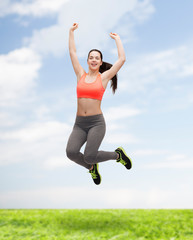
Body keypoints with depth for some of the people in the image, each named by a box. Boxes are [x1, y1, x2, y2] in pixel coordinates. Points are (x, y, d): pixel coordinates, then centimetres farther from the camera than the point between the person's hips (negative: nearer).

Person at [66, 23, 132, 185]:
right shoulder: (81, 75, 12)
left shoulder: (104, 77, 5)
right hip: (79, 124, 3)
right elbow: (72, 53, 16)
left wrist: (117, 39, 15)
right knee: (71, 152, -21)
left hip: (97, 123, -3)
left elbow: (122, 59, 3)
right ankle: (92, 168, 12)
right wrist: (71, 32, 22)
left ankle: (117, 154, 12)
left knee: (89, 157, -19)